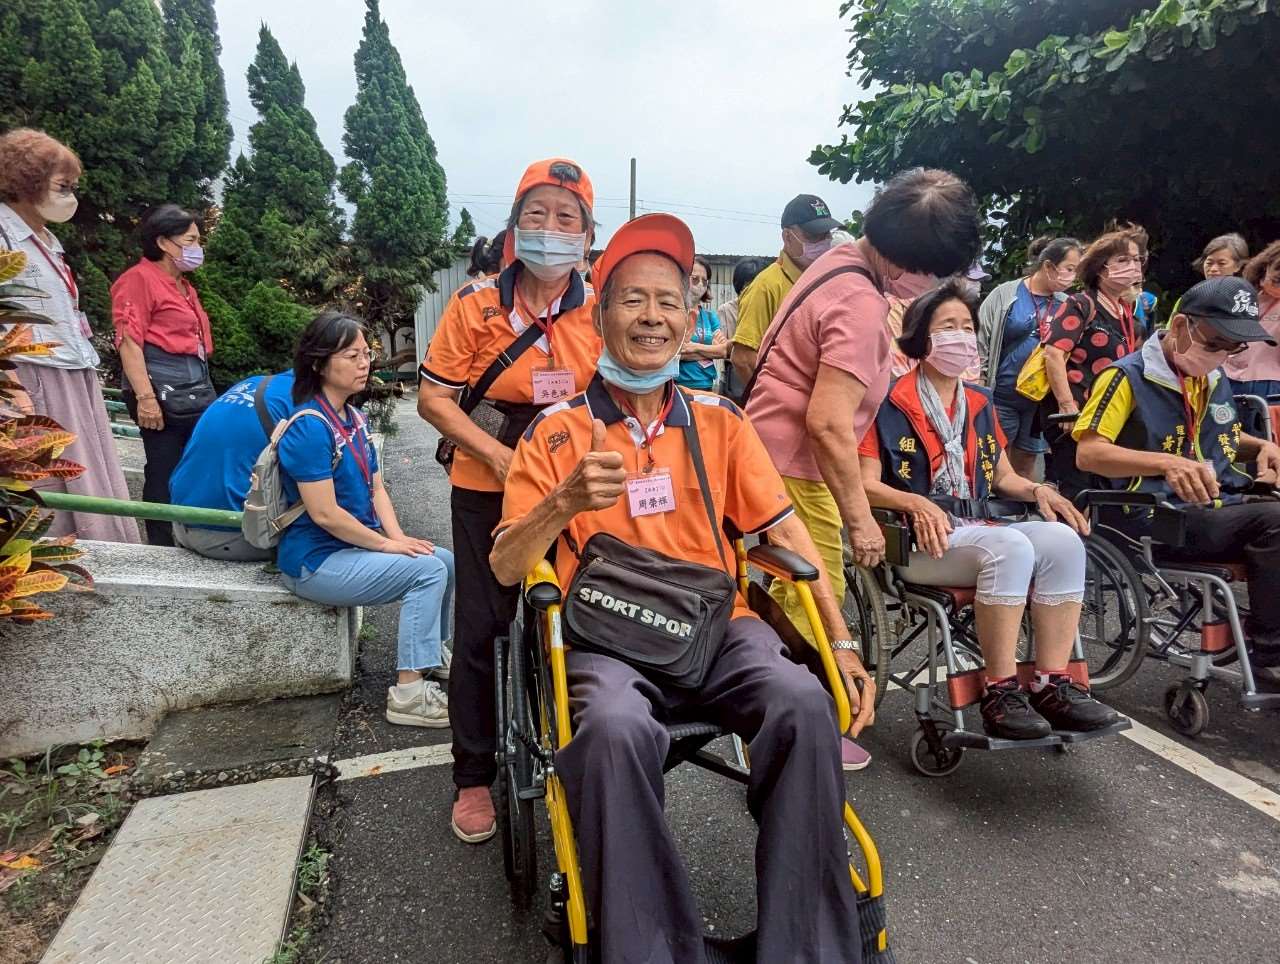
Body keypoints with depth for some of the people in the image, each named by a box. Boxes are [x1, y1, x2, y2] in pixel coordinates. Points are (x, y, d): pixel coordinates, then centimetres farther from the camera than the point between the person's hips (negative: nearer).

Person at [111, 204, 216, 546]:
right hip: (164, 392, -8)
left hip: (198, 389, 8)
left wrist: (205, 389, 23)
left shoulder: (184, 286, 22)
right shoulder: (140, 279, -5)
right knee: (166, 475, -3)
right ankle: (163, 547, 6)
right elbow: (129, 341, -13)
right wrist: (145, 396, -21)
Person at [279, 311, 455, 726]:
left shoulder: (354, 419, 9)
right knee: (428, 570, -19)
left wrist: (399, 538, -6)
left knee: (447, 561, 6)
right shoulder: (309, 426, -20)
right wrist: (386, 544, -16)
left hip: (354, 547, 9)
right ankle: (409, 693, -15)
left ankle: (431, 654, 27)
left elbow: (376, 489, 9)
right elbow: (324, 513, -23)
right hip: (315, 562, -9)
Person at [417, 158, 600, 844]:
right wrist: (498, 453, -19)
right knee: (481, 629, 6)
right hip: (487, 490, -1)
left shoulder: (602, 312, -1)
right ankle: (473, 776, 24)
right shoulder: (476, 304, -6)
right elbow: (434, 398, -6)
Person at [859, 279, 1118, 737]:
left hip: (980, 528, 7)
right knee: (1011, 548, -33)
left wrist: (1038, 490, 2)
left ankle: (1051, 685, -17)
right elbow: (866, 485, -10)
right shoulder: (891, 402, -3)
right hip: (918, 541, -6)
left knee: (1063, 539, -20)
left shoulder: (980, 403, 19)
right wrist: (916, 503, -27)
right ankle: (1001, 693, -23)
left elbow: (1004, 477, 23)